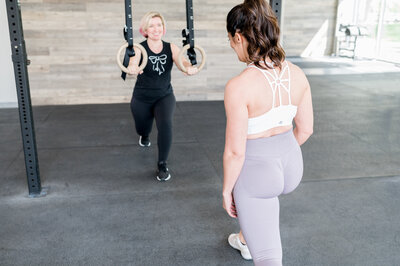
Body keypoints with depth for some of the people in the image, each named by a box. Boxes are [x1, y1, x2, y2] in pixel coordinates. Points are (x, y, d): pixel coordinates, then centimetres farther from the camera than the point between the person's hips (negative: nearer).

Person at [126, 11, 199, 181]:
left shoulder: (171, 48, -9)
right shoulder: (139, 48, -15)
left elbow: (181, 62, -27)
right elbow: (133, 63, -35)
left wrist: (189, 68, -51)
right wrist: (132, 69, -60)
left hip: (164, 97, 0)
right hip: (142, 99, 0)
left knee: (165, 124, -27)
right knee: (143, 130, 18)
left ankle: (162, 165, -11)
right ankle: (144, 136, 59)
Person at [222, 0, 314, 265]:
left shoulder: (239, 86, -29)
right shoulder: (297, 74, -9)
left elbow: (235, 151, -22)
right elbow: (305, 128, 2)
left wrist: (226, 190, -5)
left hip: (255, 171, -7)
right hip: (290, 164, 8)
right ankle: (244, 241, 64)